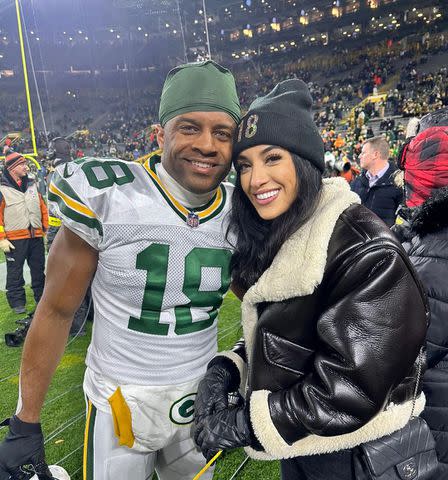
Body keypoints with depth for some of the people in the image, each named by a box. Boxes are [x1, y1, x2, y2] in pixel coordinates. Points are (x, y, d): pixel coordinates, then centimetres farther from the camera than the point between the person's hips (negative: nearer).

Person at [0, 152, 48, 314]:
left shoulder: (32, 185, 10)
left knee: (39, 269, 13)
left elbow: (43, 208, 14)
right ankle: (17, 301, 18)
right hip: (14, 238, -4)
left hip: (36, 236, 5)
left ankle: (42, 296, 26)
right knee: (15, 272, 6)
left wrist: (46, 228, 9)